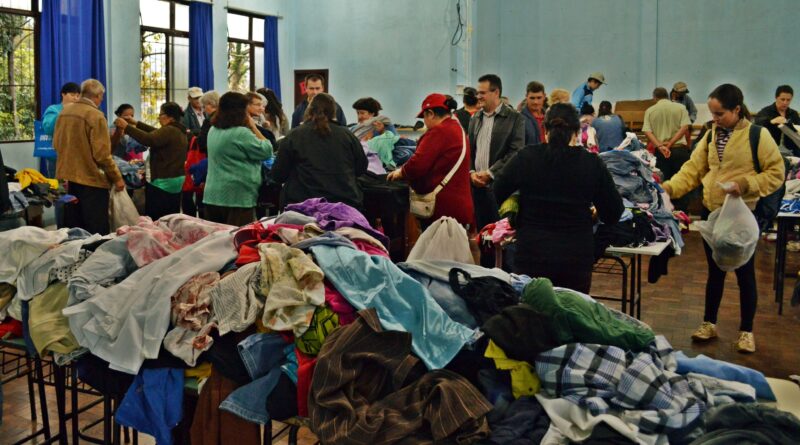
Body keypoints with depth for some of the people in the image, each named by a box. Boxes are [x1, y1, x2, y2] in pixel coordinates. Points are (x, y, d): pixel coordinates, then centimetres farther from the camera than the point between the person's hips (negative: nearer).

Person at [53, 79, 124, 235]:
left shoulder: (64, 111, 7)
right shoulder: (96, 115, -16)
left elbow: (56, 144, 16)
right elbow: (102, 153, -19)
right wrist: (117, 178, -10)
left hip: (69, 176, 8)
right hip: (91, 178, -8)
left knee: (77, 226, 18)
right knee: (97, 230, 0)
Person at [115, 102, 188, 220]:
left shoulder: (168, 131, -16)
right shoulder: (179, 131, 14)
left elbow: (148, 139, -28)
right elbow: (156, 134, 23)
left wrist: (127, 127, -22)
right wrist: (137, 123, 22)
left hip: (164, 182, -10)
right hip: (177, 180, 10)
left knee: (153, 219, -6)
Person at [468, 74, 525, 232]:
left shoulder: (515, 118, -3)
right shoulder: (475, 118, 15)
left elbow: (516, 152, -10)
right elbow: (468, 149, 16)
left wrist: (490, 173, -12)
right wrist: (471, 172, -1)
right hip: (476, 185, 5)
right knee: (480, 230, 7)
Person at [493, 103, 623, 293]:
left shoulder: (526, 157, -5)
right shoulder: (592, 164, -5)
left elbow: (495, 195, 5)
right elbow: (613, 215, 1)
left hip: (531, 256, 0)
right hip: (576, 258, 0)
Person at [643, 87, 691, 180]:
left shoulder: (649, 111, 5)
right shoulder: (680, 108, 4)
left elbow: (647, 132, -6)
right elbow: (685, 127, -6)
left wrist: (660, 147, -14)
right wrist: (670, 143, -9)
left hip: (660, 151, 1)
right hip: (679, 149, -1)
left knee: (664, 182, 5)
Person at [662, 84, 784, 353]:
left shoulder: (758, 135, -10)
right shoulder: (711, 136, 6)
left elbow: (776, 173, -9)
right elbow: (693, 169, 4)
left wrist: (746, 184, -23)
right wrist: (669, 188, -11)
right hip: (712, 213, 5)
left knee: (744, 273, 5)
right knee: (714, 271, 14)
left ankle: (746, 331, 19)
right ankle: (709, 324, 26)